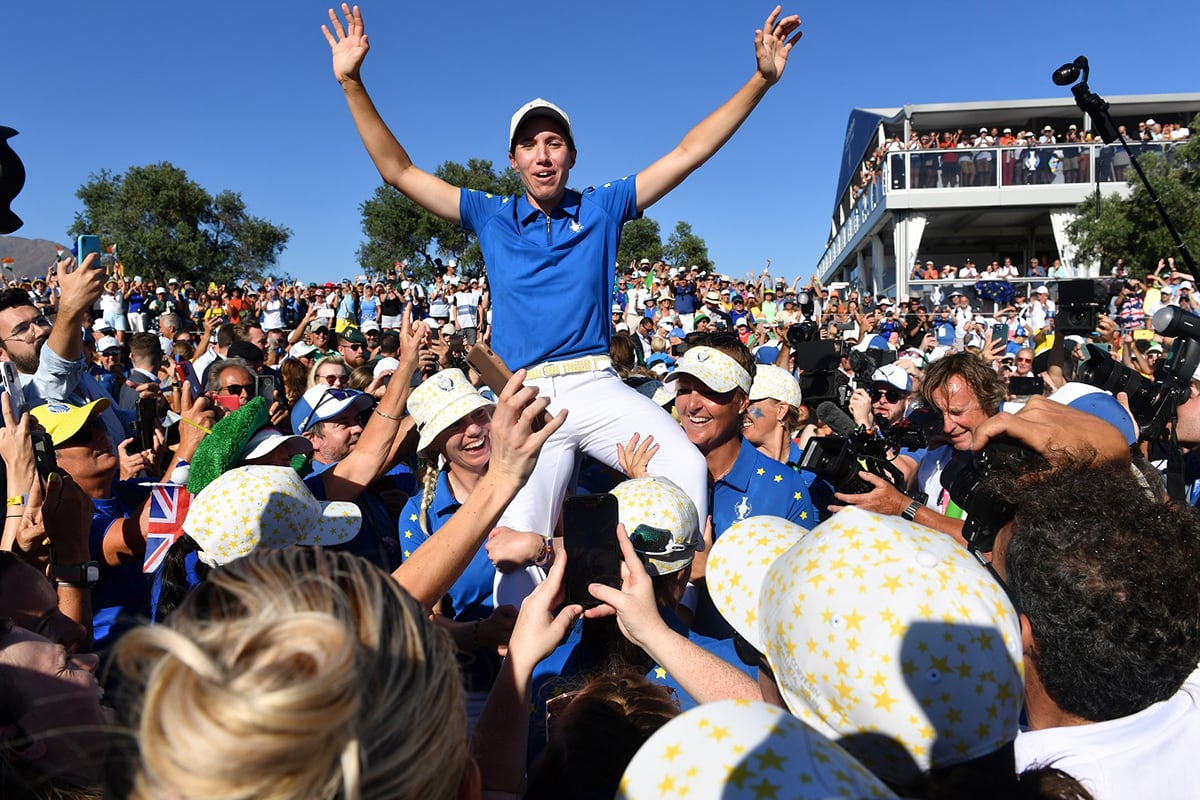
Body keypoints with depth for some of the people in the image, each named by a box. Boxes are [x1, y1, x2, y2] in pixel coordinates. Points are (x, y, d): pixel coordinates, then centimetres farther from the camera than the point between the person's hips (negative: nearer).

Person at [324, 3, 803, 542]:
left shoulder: (602, 208, 12)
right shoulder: (491, 217, 14)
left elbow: (688, 153, 9)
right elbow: (398, 171, 13)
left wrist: (762, 79, 4)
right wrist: (352, 83, 5)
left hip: (597, 387, 0)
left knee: (686, 469, -26)